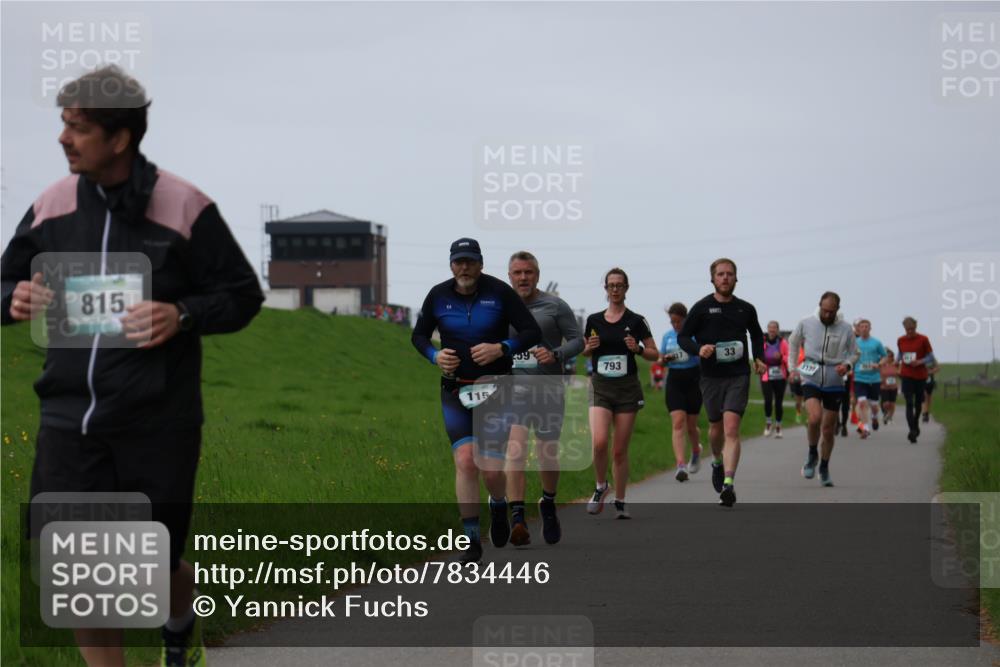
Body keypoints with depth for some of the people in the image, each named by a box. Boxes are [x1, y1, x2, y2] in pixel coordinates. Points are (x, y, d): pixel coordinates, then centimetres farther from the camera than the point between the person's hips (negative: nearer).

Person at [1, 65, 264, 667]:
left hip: (158, 424, -3)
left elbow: (244, 296, -2)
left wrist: (181, 315, -20)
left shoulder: (182, 206, -8)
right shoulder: (52, 204, 3)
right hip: (69, 417, 3)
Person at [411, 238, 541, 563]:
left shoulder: (499, 292, -6)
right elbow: (419, 335, 14)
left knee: (491, 469, -7)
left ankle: (498, 508, 30)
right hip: (455, 390, 2)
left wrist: (501, 348, -20)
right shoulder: (438, 295, 1)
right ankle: (471, 541, -4)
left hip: (494, 389, -2)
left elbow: (533, 331, -4)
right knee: (465, 461, -12)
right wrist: (435, 356, -7)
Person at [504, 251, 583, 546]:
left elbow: (577, 340, 0)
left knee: (548, 454, 8)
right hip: (513, 388, 0)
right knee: (515, 449, -18)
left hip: (548, 388, 0)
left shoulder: (555, 306, 2)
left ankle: (548, 505, 37)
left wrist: (556, 355, -16)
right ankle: (517, 519, -23)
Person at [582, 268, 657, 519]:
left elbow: (654, 354, 5)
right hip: (600, 387, 1)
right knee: (599, 442, -18)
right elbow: (585, 351, 18)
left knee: (620, 449, 2)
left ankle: (620, 502, 15)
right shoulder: (593, 320, 6)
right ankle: (600, 487, 7)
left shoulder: (636, 321, 1)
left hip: (627, 388, -1)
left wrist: (637, 348, -14)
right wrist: (589, 347, -4)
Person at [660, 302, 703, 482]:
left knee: (691, 425, 8)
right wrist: (666, 359, -7)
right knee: (678, 423, -12)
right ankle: (681, 464, -19)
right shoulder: (667, 336, 8)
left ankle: (696, 452, 40)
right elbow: (661, 361, 15)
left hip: (693, 380, -2)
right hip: (674, 381, 2)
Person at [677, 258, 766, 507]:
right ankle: (718, 462, 45)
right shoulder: (702, 308, 0)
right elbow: (683, 336, 3)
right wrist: (698, 349, -16)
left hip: (738, 376, 0)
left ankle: (728, 484, -21)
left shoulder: (746, 309, 7)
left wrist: (758, 358, 12)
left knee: (731, 428, -15)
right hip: (711, 376, 1)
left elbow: (756, 334, 26)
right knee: (716, 427, 12)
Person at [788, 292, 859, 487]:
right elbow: (794, 344, 14)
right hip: (811, 380, -1)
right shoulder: (806, 324, -3)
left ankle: (824, 469, 26)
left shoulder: (846, 329, -3)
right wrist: (793, 368, 11)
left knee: (828, 429, 7)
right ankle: (812, 454, 3)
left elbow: (854, 353, 10)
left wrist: (847, 365, -11)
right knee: (815, 417, -25)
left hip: (834, 383, 1)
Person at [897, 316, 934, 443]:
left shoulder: (923, 340, -5)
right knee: (909, 403, -12)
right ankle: (912, 431, -17)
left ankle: (915, 423, 41)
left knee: (918, 403, 13)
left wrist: (919, 362, -18)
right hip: (906, 375, 0)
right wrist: (899, 360, -1)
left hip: (920, 375, 0)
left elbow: (931, 357, -2)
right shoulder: (900, 341, 3)